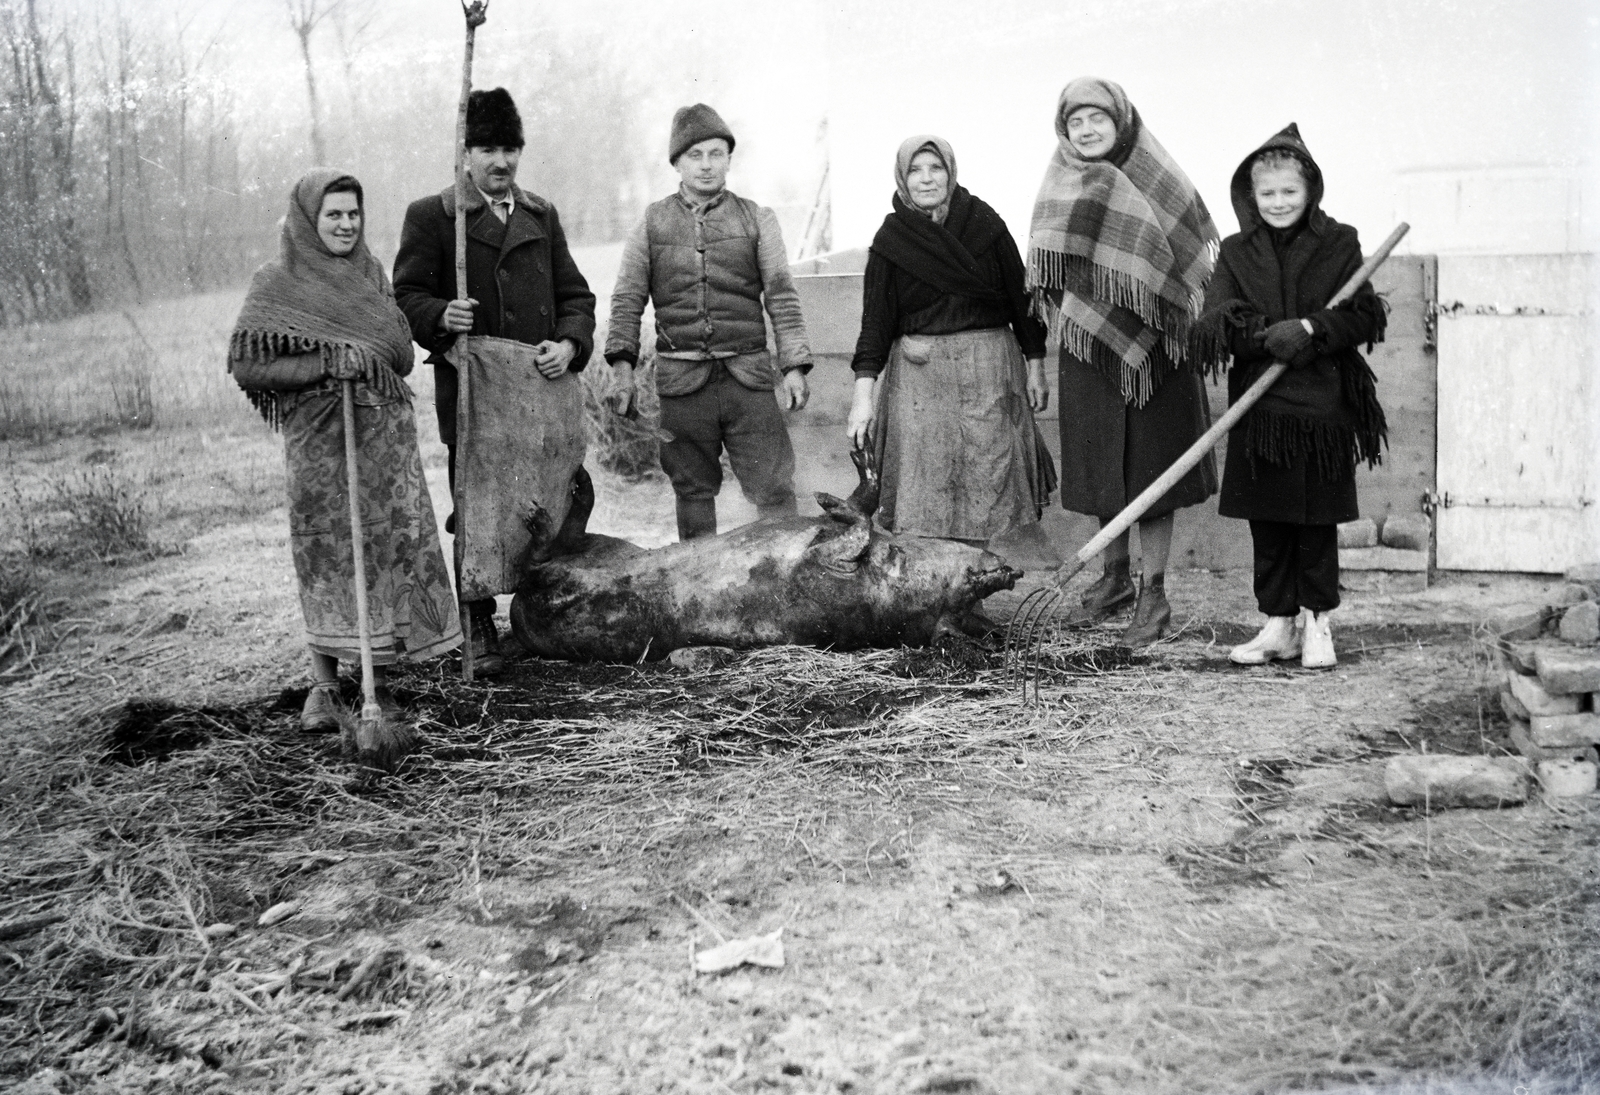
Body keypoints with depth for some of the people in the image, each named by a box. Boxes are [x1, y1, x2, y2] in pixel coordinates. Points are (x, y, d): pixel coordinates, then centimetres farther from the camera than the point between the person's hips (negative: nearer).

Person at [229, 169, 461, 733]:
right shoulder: (277, 283, 0)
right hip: (318, 437, -3)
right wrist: (326, 364, -15)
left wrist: (360, 359, -9)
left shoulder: (370, 272, 13)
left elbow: (402, 352, 10)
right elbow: (246, 365, -8)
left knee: (392, 547, 0)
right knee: (325, 553, -2)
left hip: (385, 431, 4)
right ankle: (323, 685, 7)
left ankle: (379, 677, 10)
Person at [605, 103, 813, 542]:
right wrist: (622, 364, -6)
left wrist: (794, 365, -3)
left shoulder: (757, 219, 9)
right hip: (680, 378, 1)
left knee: (774, 488, -6)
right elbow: (627, 299, 7)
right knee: (692, 491, 9)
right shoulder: (653, 223, 9)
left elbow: (782, 297, 6)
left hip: (748, 374, -1)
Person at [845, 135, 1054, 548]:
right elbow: (875, 317, -1)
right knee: (925, 483, -3)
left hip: (989, 370, 0)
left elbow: (1020, 295, 7)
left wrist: (1035, 366, 5)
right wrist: (863, 394, -9)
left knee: (989, 475, -1)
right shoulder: (890, 239, 2)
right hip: (918, 372, 0)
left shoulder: (984, 224, 3)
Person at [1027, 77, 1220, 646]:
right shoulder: (1059, 188, 7)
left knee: (1150, 465, -1)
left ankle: (1154, 593, 6)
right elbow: (1047, 275, 13)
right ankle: (1115, 578, 26)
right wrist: (1063, 317, 0)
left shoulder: (1158, 180, -2)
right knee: (1102, 466, 10)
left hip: (1151, 341, -3)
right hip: (1089, 343, 3)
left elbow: (1196, 256, -2)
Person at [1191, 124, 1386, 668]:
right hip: (1258, 406, 2)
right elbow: (1213, 323, -2)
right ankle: (1279, 624, 18)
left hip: (1321, 404, -2)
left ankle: (1316, 622, 17)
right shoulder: (1237, 252, 8)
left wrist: (1310, 328, -17)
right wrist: (1265, 336, -19)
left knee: (1317, 519, 4)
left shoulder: (1338, 244, 4)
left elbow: (1364, 317, -1)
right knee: (1267, 523, 7)